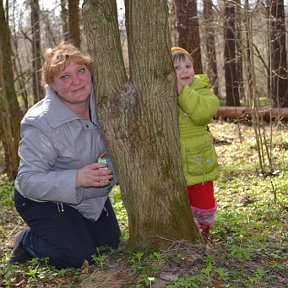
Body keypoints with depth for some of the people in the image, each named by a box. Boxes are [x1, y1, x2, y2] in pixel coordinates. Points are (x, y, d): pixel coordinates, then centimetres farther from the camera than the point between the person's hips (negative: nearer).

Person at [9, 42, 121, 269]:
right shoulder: (40, 124, -31)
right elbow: (28, 180, -32)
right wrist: (76, 179, -45)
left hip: (92, 197, 7)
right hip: (44, 202, -6)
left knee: (110, 246, 13)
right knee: (78, 256, -20)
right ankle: (27, 242, 9)